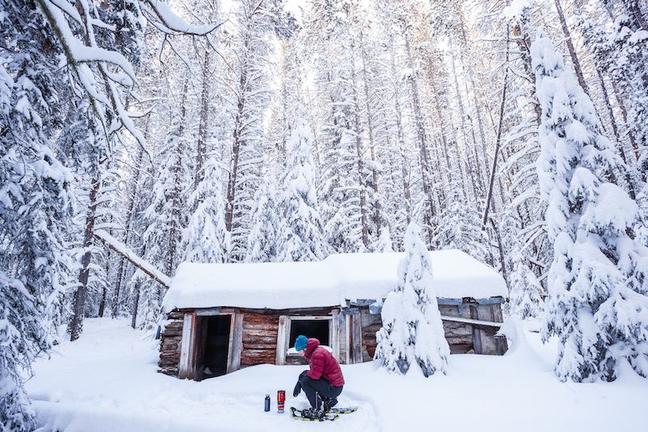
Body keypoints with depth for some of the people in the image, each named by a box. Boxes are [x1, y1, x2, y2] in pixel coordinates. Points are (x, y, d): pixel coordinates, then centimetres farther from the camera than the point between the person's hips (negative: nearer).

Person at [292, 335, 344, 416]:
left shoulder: (317, 354, -21)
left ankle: (318, 409, -7)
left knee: (305, 381, -19)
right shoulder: (314, 352, 11)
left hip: (334, 388, -10)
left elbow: (315, 374, -27)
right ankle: (328, 400, 18)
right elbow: (314, 372, 17)